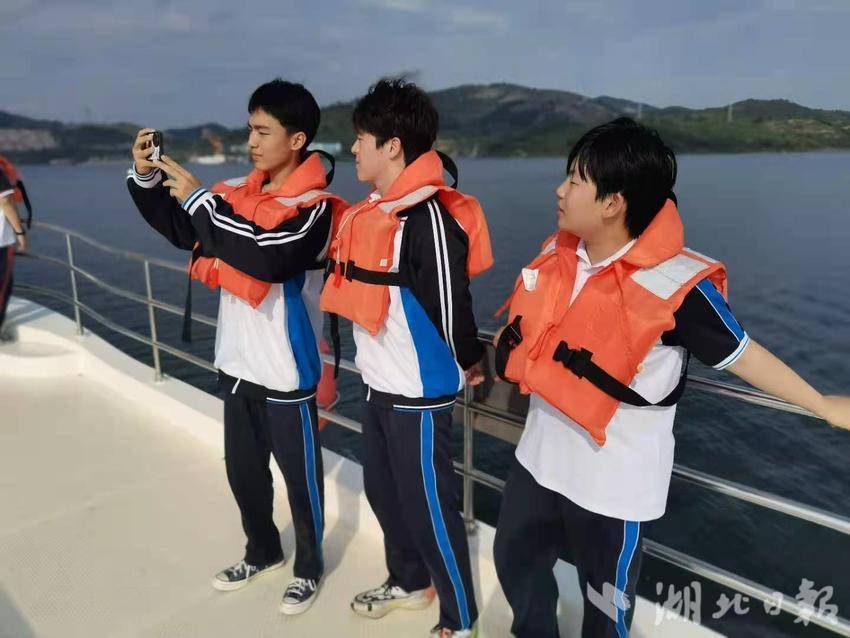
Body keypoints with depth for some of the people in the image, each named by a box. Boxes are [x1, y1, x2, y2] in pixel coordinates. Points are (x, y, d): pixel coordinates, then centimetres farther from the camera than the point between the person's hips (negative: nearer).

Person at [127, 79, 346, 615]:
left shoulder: (315, 206, -14)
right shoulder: (240, 192, 6)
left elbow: (270, 257, -30)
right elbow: (183, 230, 15)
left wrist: (199, 198, -24)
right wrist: (148, 178, -1)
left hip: (285, 371, -7)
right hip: (237, 362, 7)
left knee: (300, 475, 9)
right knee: (243, 469, 20)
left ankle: (310, 567, 32)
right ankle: (263, 551, 43)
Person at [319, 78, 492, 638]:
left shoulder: (428, 217, -23)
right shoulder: (373, 211, 7)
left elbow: (452, 304, -21)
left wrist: (471, 364, -7)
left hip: (418, 392, -9)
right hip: (378, 385, 9)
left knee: (428, 505, 5)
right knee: (384, 491, 22)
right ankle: (409, 583, 46)